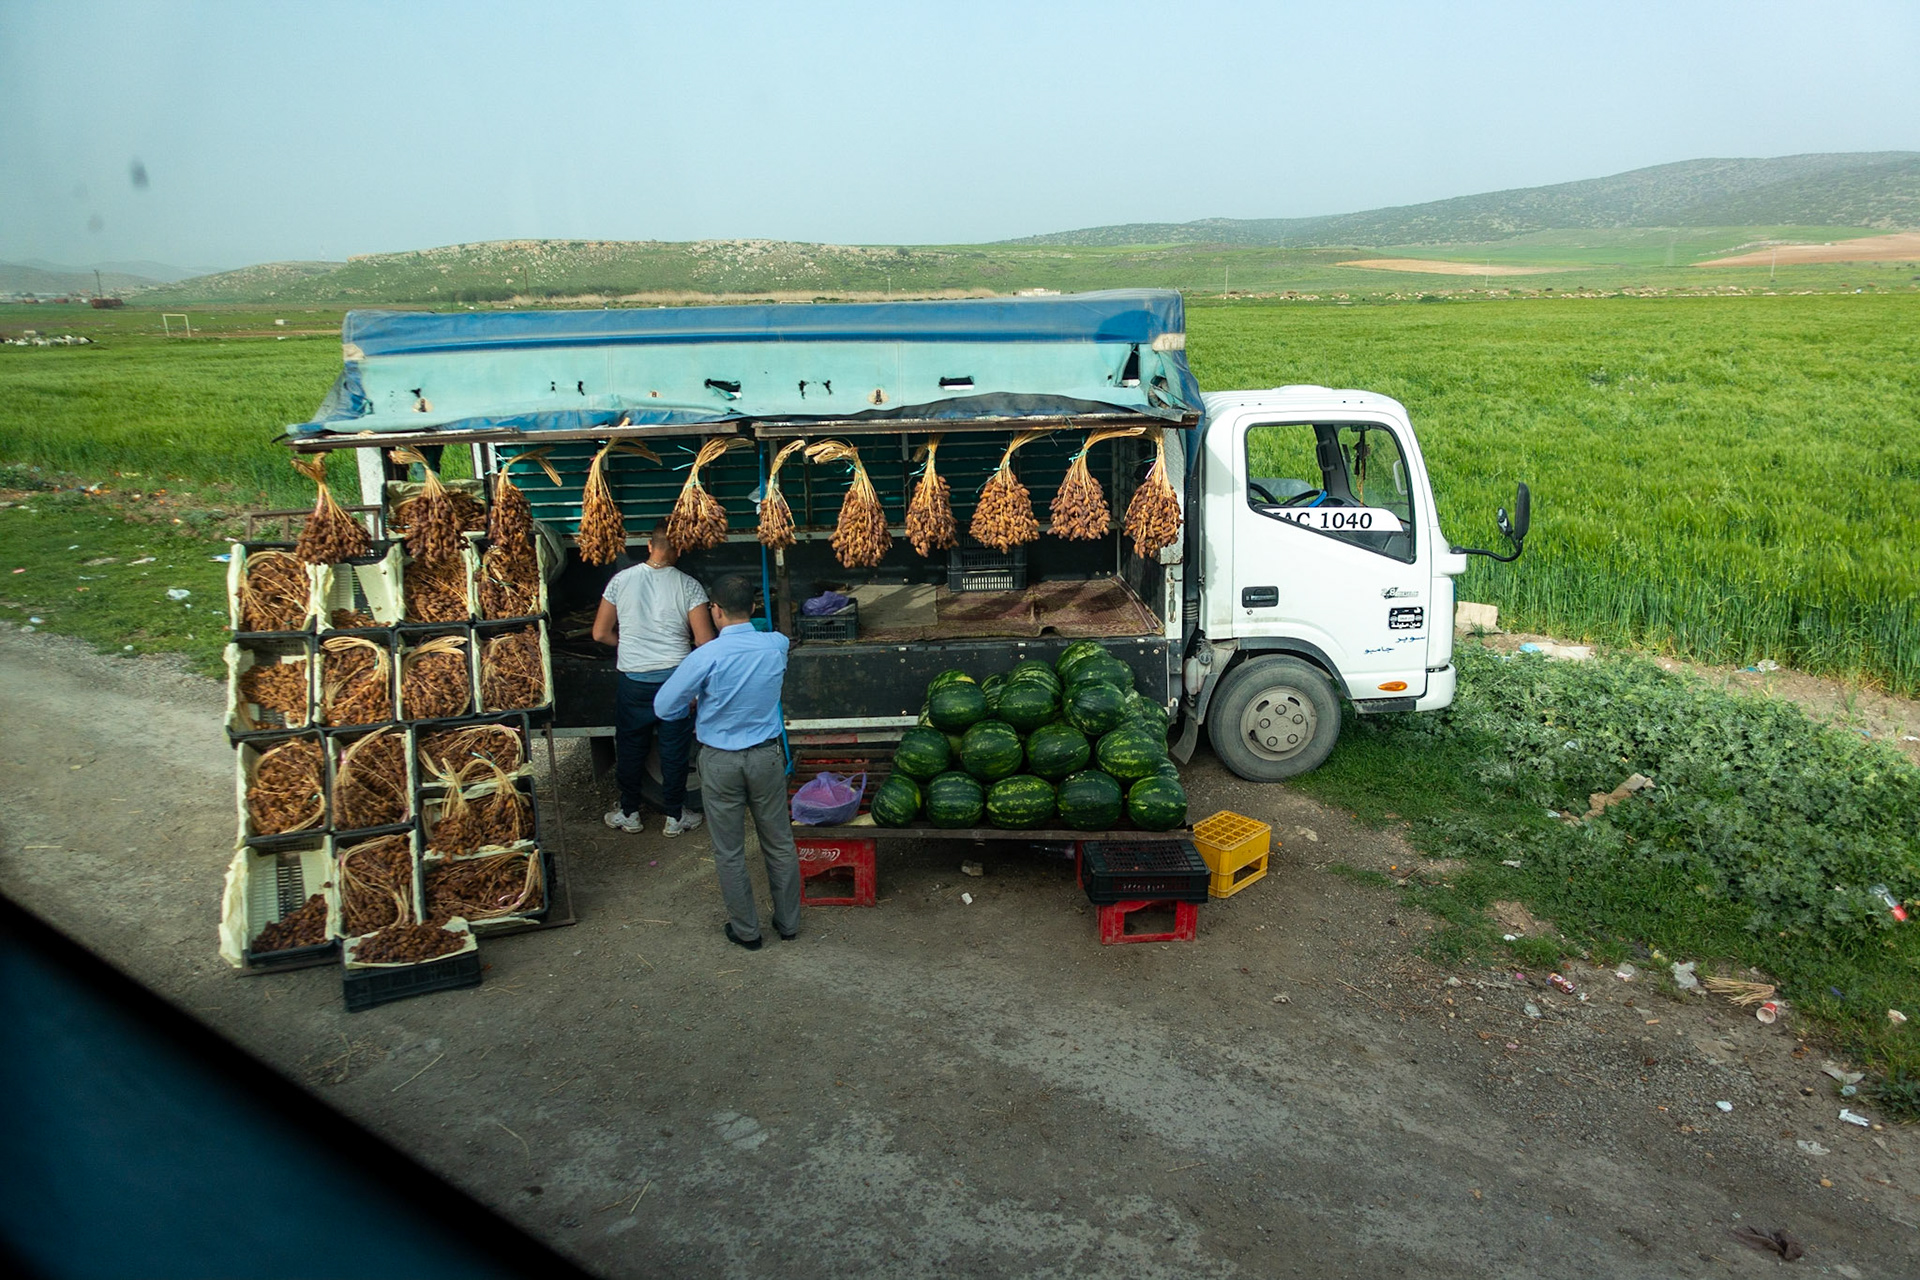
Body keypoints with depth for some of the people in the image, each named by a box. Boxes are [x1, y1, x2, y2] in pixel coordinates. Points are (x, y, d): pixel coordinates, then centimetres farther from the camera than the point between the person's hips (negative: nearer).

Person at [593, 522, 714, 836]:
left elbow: (600, 633, 0)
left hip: (633, 681, 1)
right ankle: (674, 816, 23)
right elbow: (704, 641, -13)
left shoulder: (621, 580, -5)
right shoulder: (689, 586, -10)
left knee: (630, 746, 17)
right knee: (674, 749, 12)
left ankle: (629, 813, 29)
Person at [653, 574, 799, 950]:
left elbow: (664, 707, -10)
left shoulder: (707, 657, -20)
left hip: (720, 762, -3)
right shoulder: (777, 645, -9)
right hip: (767, 756, 3)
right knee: (779, 844, 17)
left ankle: (746, 930, 24)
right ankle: (788, 922, 29)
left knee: (729, 852, 13)